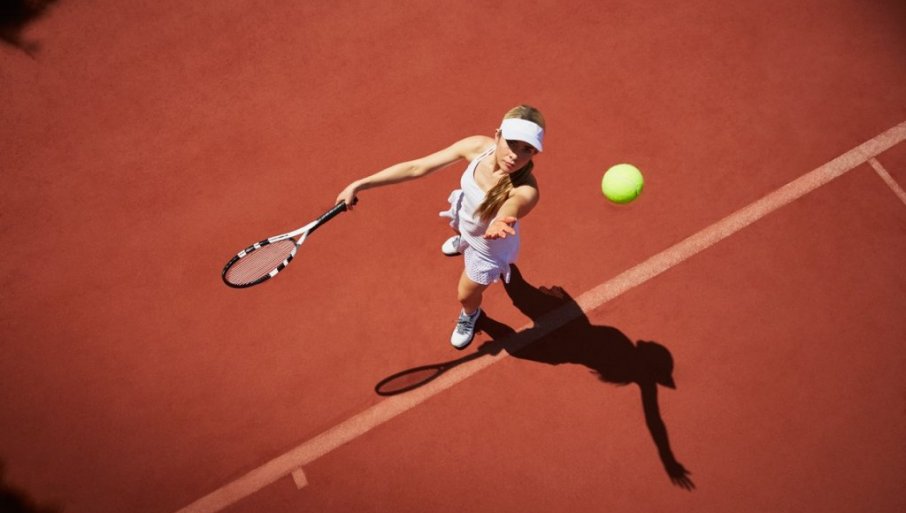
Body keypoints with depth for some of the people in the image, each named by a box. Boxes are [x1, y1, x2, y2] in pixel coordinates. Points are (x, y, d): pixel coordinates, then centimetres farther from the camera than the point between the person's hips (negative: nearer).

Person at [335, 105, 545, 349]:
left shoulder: (526, 191, -44)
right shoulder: (478, 146, -34)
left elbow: (510, 212, -66)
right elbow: (416, 167, -28)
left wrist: (498, 226, -91)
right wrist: (359, 185, -28)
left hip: (489, 247, -4)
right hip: (465, 219, 5)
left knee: (465, 295, 20)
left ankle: (470, 315, 60)